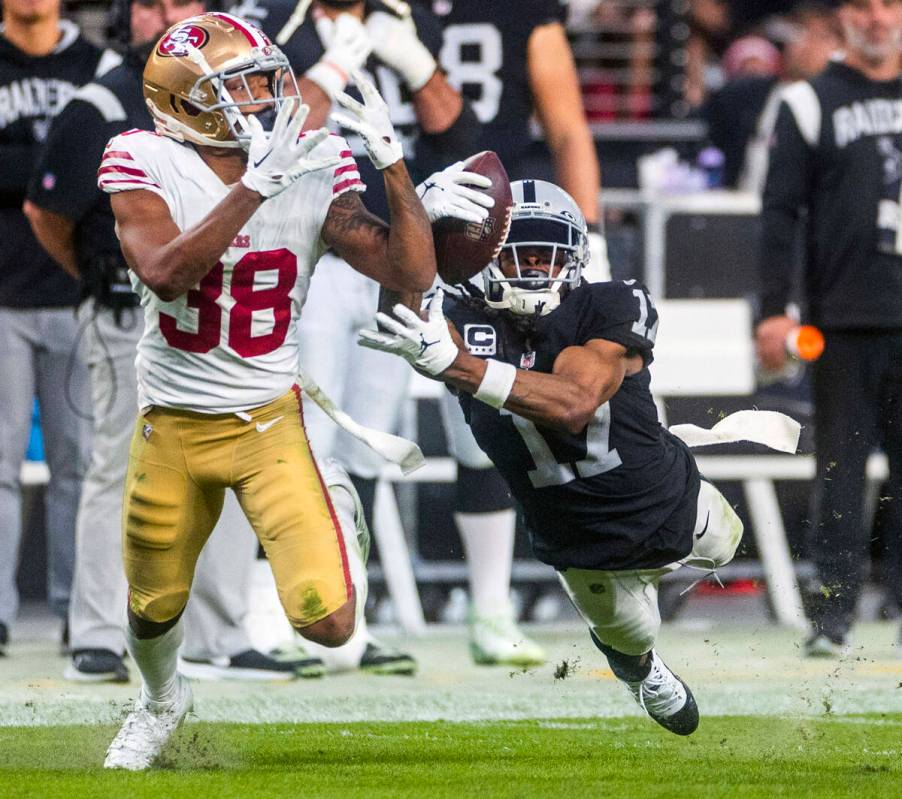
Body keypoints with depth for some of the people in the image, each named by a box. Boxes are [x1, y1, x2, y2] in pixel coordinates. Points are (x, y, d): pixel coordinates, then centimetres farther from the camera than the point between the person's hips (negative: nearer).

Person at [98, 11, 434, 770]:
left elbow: (413, 273, -13)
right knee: (154, 609, 18)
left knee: (328, 622, -14)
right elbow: (164, 274, -32)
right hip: (172, 428, 0)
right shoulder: (148, 168, -14)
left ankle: (337, 518, 22)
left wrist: (391, 159, -21)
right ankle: (162, 699, 55)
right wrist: (255, 185, -37)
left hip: (268, 423, 0)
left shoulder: (316, 173, -8)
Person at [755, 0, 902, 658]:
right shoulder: (811, 104, 5)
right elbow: (780, 214, 0)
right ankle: (834, 614, 1)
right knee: (840, 467, -2)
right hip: (844, 323, -2)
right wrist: (773, 311, -8)